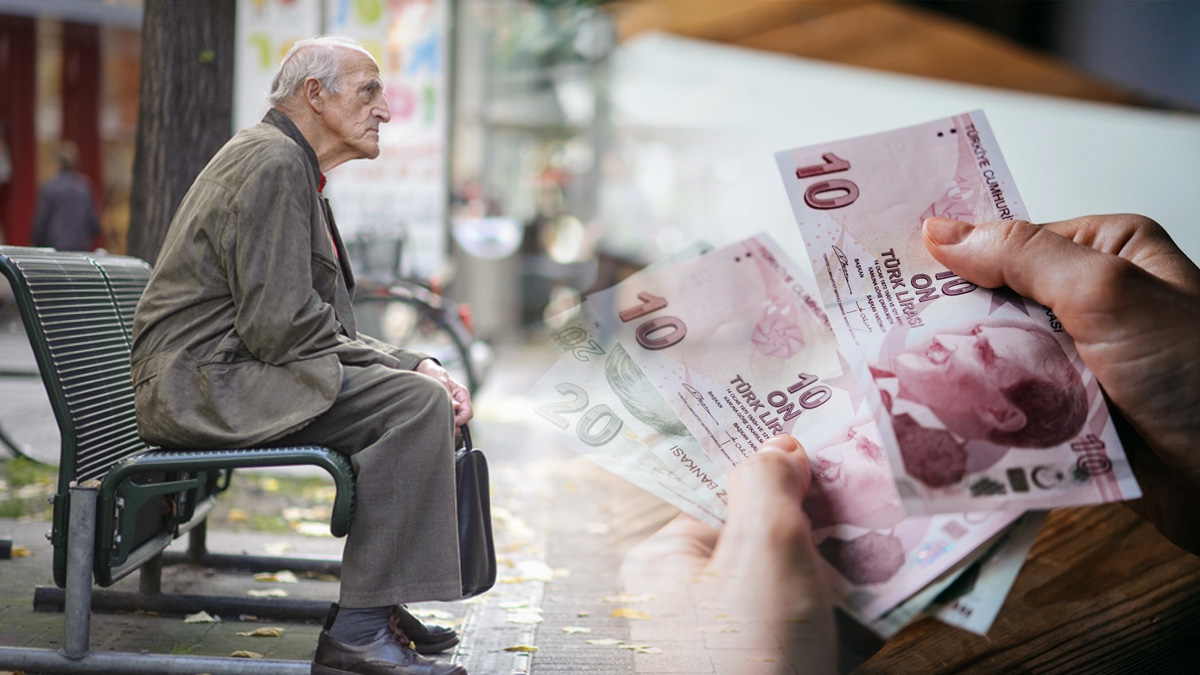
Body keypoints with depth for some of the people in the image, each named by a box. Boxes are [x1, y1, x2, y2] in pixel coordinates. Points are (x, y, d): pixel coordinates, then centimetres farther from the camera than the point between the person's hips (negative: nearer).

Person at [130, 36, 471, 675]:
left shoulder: (295, 166, 19)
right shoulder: (271, 161, -14)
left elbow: (328, 325, 17)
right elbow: (278, 327, -23)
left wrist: (412, 362, 2)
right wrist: (406, 369, -14)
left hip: (239, 370, 11)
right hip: (202, 379, -11)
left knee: (430, 391, 10)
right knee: (416, 402, -23)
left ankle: (373, 604, 12)